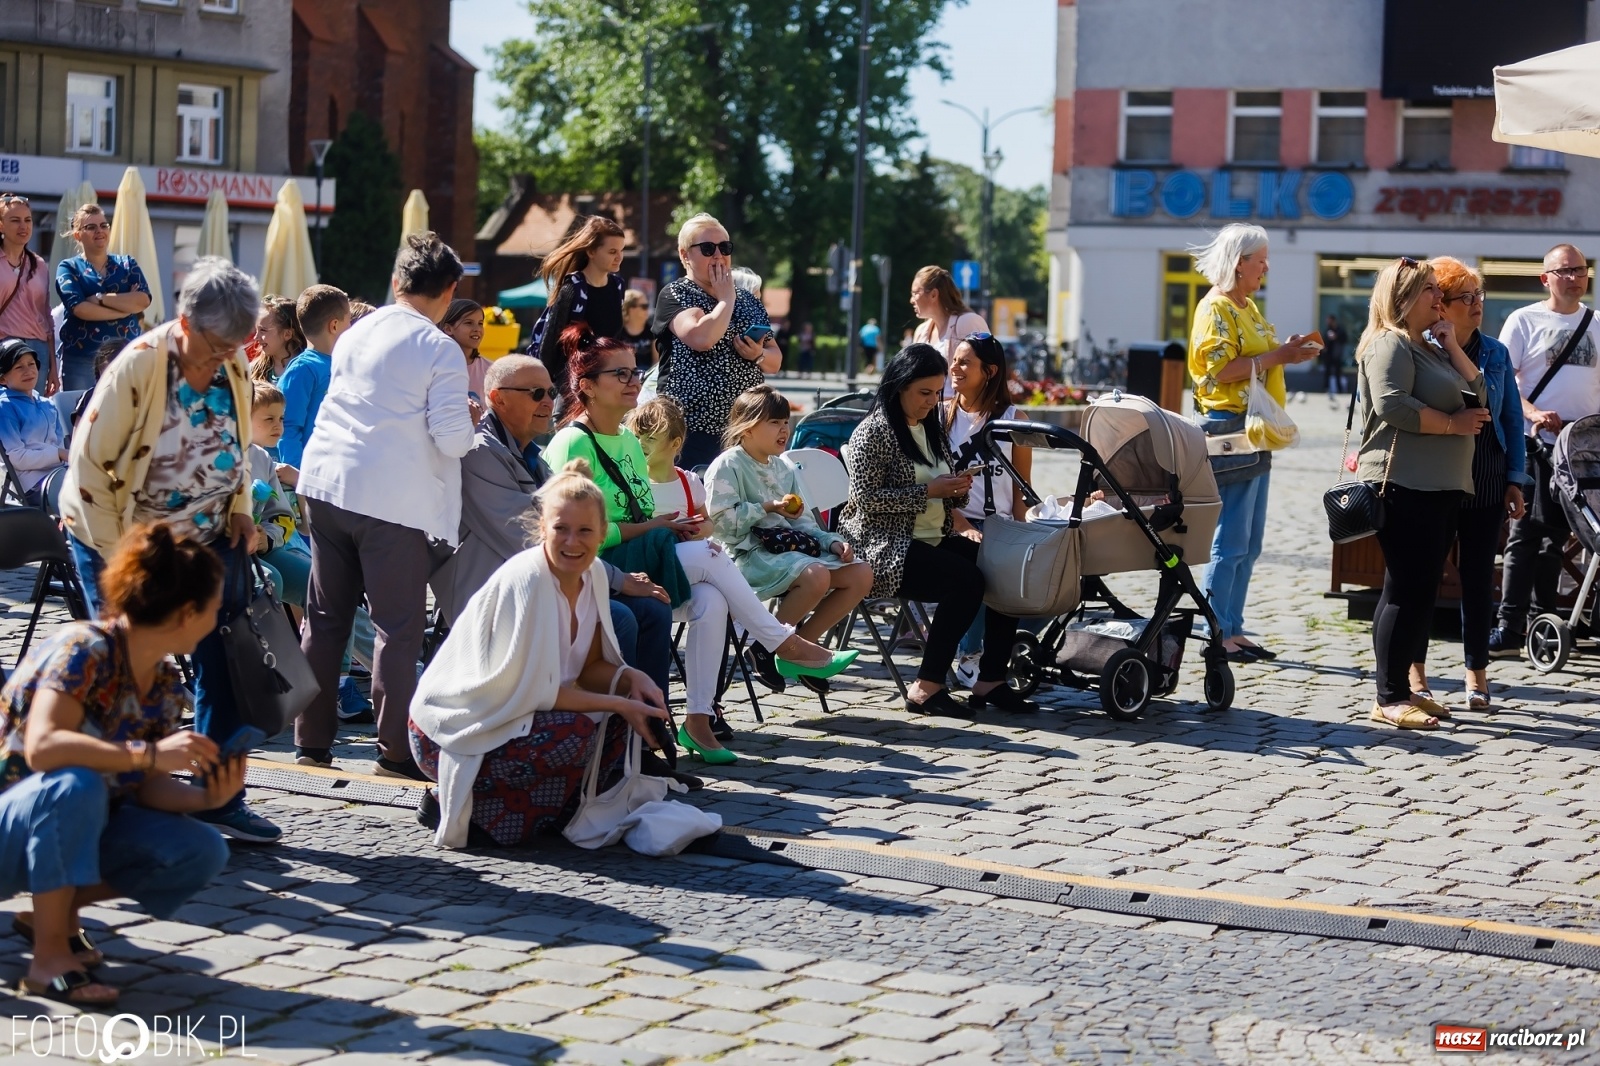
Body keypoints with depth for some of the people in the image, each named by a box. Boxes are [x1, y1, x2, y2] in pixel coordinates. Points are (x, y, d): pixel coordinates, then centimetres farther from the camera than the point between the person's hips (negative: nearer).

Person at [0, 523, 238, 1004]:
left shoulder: (166, 685, 0)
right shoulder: (83, 650, -24)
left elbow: (147, 786, 0)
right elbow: (40, 748, -37)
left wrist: (206, 797, -19)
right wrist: (150, 753, -40)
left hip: (77, 831, 7)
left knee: (203, 852, -11)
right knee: (76, 784, -39)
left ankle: (54, 910, 5)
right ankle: (49, 956, -26)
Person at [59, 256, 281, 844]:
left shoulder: (235, 366, -2)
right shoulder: (138, 366, -21)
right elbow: (89, 460, -18)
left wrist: (240, 509, 2)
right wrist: (116, 557, -18)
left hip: (209, 538, 6)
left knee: (223, 666, 4)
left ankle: (218, 797, 16)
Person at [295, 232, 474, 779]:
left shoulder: (357, 333, 11)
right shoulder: (440, 350, -8)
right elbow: (453, 439, -13)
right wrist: (468, 423, 8)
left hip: (327, 485, 6)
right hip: (395, 499, -6)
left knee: (325, 619, 13)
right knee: (399, 627, 0)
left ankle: (311, 741, 19)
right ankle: (396, 749, 0)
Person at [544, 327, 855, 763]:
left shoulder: (629, 441, 17)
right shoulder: (573, 444, -10)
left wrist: (677, 529, -2)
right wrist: (656, 527, -10)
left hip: (641, 562, 8)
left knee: (709, 600, -23)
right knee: (709, 556, -22)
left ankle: (697, 719, -21)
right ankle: (786, 646, -9)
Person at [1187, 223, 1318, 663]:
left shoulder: (1248, 307, 20)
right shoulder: (1216, 307, -10)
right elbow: (1220, 369, -19)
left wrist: (1285, 351, 10)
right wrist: (1276, 356, -18)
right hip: (1230, 429, -10)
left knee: (1249, 544, 10)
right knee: (1230, 541, -8)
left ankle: (1233, 631, 15)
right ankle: (1216, 635, -4)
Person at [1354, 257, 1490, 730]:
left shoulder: (1430, 347, 23)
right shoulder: (1389, 344, -8)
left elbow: (1478, 397, 17)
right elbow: (1392, 405, -22)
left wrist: (1452, 346, 8)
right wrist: (1452, 423, -15)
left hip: (1441, 487, 10)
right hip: (1406, 485, -10)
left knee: (1422, 589, 11)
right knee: (1407, 589, -10)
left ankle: (1405, 688, 17)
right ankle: (1389, 698, -7)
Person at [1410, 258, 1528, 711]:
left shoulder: (1496, 354, 6)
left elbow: (1512, 419, 9)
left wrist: (1515, 479, 5)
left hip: (1486, 486, 3)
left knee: (1478, 577, 7)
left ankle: (1476, 673, 16)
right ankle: (1415, 670, 15)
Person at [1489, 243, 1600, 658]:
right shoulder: (1524, 321, -1)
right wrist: (1533, 413, -20)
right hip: (1536, 443, -4)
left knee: (1556, 535, 10)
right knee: (1526, 534, -7)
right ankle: (1510, 627, -9)